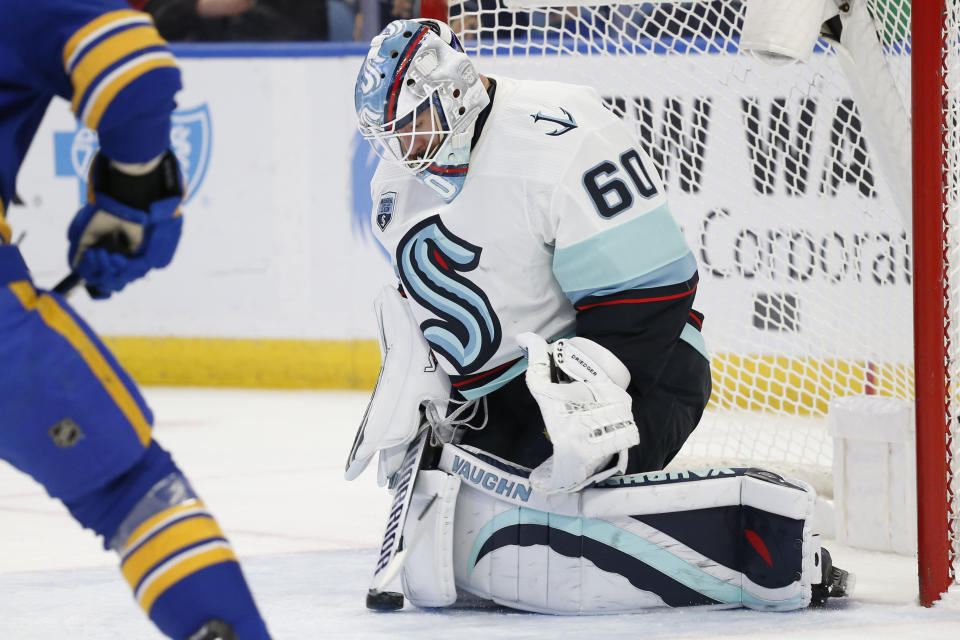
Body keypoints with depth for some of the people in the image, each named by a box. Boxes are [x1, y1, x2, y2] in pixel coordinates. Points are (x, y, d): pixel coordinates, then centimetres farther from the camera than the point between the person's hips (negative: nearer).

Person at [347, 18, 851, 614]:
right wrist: (407, 391, 8)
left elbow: (649, 287, -23)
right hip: (504, 393, 9)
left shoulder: (561, 137, -22)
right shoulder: (402, 179, 6)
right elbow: (423, 299, 22)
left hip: (639, 364, -9)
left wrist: (587, 386, -29)